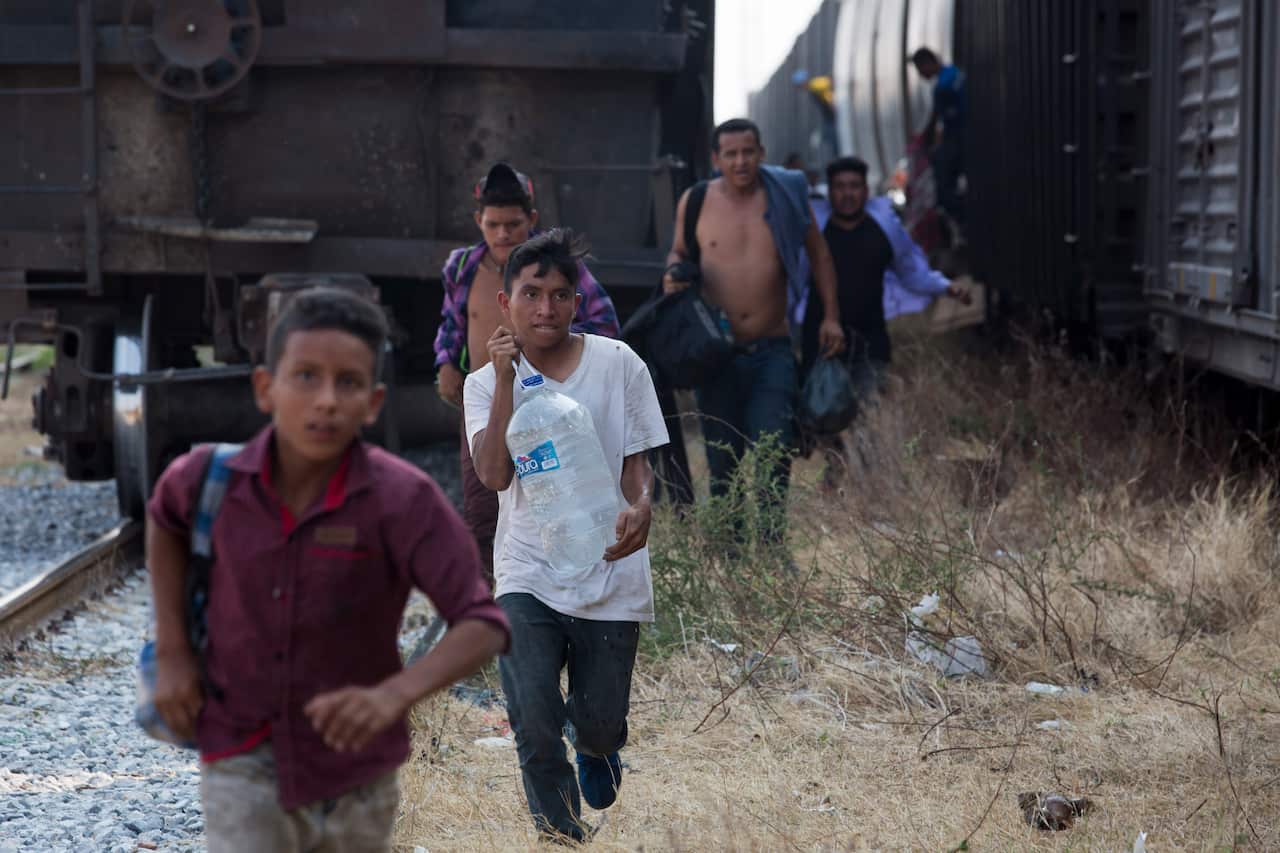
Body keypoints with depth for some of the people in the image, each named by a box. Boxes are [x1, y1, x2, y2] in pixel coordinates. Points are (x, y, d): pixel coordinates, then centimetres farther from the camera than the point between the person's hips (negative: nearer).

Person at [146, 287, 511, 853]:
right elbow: (165, 516, 11)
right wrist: (171, 651, 3)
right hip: (244, 764, 0)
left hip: (353, 771, 0)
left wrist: (394, 695, -43)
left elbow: (484, 626, -25)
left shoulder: (406, 501, -23)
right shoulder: (215, 476, -14)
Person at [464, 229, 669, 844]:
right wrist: (505, 378, -17)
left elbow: (636, 460, 3)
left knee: (599, 724, 4)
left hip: (610, 577, 0)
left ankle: (595, 742, 44)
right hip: (528, 575, 0)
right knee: (534, 725, -13)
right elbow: (495, 474, -12)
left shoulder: (617, 364, 0)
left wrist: (640, 507, -19)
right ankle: (563, 834, 13)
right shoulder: (487, 383, 2)